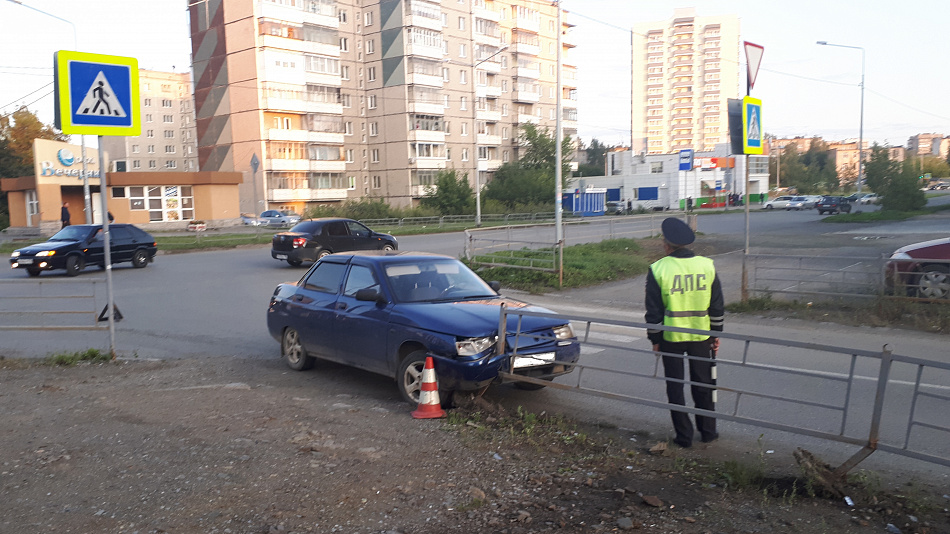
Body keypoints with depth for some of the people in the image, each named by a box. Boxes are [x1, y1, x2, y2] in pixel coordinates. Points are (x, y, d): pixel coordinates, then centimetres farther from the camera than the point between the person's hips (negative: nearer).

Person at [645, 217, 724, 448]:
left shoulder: (658, 269, -11)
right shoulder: (707, 265, -2)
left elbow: (653, 311, -8)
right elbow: (717, 306, 3)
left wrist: (655, 339, 2)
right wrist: (716, 334, 12)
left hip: (671, 337, -3)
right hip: (701, 336, 3)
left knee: (675, 386, 9)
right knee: (703, 384, 17)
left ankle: (684, 435, 14)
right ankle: (708, 431, 26)